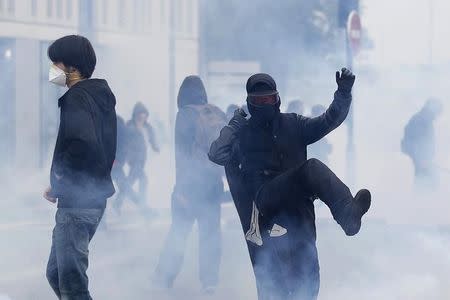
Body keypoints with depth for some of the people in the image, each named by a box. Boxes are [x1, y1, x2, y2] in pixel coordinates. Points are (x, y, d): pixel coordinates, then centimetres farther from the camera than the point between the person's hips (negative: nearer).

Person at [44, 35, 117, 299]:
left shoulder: (76, 98, -15)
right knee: (56, 273, 18)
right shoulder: (101, 96, 14)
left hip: (77, 203, -10)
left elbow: (82, 145, -31)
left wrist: (58, 186, -17)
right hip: (95, 196, 10)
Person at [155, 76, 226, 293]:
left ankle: (165, 277, 8)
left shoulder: (186, 114, -9)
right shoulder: (218, 114, 6)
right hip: (214, 183, 4)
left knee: (179, 230, 4)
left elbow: (182, 152, -13)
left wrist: (181, 186, -14)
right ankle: (210, 280, 4)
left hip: (191, 182, -4)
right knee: (210, 231, 7)